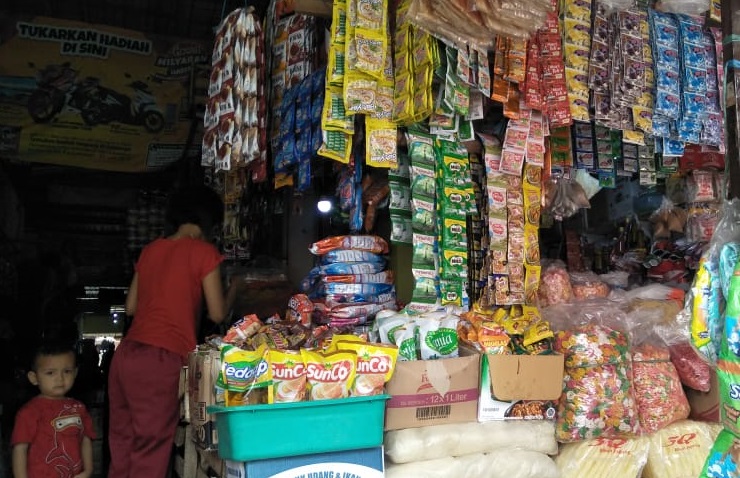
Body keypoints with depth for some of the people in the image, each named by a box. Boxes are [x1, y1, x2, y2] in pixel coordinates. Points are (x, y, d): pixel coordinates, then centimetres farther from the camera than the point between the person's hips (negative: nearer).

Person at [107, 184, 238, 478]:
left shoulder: (151, 250, 16)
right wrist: (233, 289, 17)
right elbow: (217, 313, -1)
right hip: (159, 360, -6)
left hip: (125, 353, 7)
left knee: (121, 448, 12)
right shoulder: (204, 251, -2)